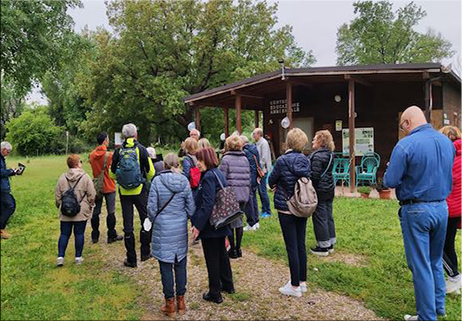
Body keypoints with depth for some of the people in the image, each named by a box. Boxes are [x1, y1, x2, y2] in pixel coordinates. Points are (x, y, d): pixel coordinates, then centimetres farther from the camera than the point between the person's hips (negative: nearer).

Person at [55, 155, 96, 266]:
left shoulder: (62, 178, 2)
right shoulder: (85, 177, -7)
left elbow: (57, 195, 6)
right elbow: (92, 194, -7)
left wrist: (60, 206, 21)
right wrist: (90, 206, 8)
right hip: (81, 212, -3)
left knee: (64, 234, 12)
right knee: (79, 234, 6)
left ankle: (60, 256, 8)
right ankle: (78, 257, 14)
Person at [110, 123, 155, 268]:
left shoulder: (119, 151, 0)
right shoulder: (141, 149, -7)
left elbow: (112, 173, 8)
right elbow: (151, 171, -5)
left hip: (124, 192, 2)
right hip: (140, 190, -2)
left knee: (127, 224, 7)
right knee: (146, 219, 15)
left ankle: (131, 259, 14)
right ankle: (145, 252, 21)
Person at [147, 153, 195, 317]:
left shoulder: (157, 180, -10)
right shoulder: (184, 181, -3)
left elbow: (151, 207, -8)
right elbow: (191, 207, 0)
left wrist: (154, 220, 11)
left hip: (163, 229, -2)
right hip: (181, 229, 3)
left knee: (166, 266, 8)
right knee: (180, 264, 13)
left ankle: (170, 304, 18)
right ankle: (181, 301, 24)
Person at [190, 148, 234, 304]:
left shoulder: (209, 177, -20)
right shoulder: (219, 174, 8)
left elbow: (207, 204, -26)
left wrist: (198, 225, -24)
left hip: (210, 225, -9)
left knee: (212, 259, 4)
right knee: (222, 254, 22)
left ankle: (215, 294, 16)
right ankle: (228, 285, 37)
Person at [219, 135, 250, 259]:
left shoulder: (226, 159, -8)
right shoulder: (245, 159, 8)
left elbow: (222, 178, -11)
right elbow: (248, 178, 10)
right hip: (243, 195, 5)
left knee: (230, 222, 5)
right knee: (239, 221, 14)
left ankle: (233, 250, 11)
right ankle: (238, 249, 21)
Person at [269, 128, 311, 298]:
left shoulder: (282, 160, -16)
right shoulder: (306, 160, 2)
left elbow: (271, 181, -4)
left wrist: (276, 185, 18)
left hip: (286, 208, -6)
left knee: (292, 247, 1)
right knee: (301, 245, 15)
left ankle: (295, 286, 11)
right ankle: (302, 281, 27)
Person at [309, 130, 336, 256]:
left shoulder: (317, 156, -18)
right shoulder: (330, 154, 8)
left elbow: (315, 176, -19)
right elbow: (327, 172, 12)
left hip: (320, 190, -9)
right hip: (330, 189, 9)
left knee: (319, 218, 1)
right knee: (329, 216, 14)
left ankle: (323, 247, 9)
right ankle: (330, 243, 24)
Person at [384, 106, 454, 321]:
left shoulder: (406, 145, -17)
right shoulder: (447, 142, 4)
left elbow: (390, 182, -17)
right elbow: (446, 174, 18)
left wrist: (392, 168, 4)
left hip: (416, 210, -6)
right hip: (442, 207, 7)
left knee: (421, 266, 6)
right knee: (436, 261, 23)